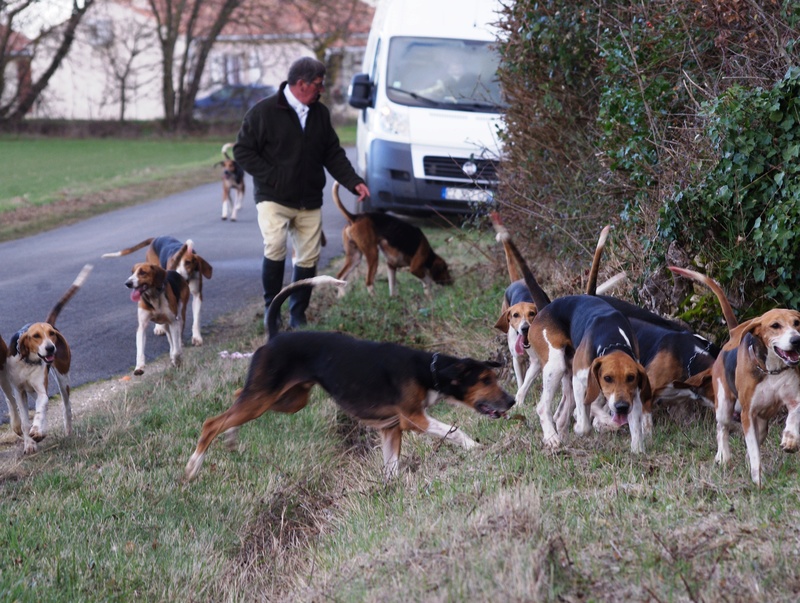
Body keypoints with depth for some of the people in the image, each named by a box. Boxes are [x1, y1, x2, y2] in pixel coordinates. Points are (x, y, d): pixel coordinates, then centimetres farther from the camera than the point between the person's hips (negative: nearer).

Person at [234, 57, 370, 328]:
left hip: (309, 202, 5)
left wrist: (354, 182, 0)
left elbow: (333, 154, 14)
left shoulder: (320, 113, 9)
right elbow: (242, 150, -4)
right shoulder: (264, 111, -7)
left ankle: (298, 315, 17)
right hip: (273, 199, -5)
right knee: (275, 248, -22)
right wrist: (271, 177, -13)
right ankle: (271, 309, -6)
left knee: (308, 257, 3)